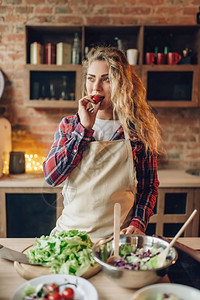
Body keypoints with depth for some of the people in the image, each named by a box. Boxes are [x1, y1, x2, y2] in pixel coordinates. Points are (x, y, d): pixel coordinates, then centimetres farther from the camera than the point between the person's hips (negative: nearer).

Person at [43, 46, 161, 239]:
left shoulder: (138, 129, 0)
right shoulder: (68, 125, 5)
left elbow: (149, 186, 7)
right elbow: (51, 176, -8)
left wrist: (138, 223, -8)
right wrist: (84, 128, -12)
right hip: (71, 233, 1)